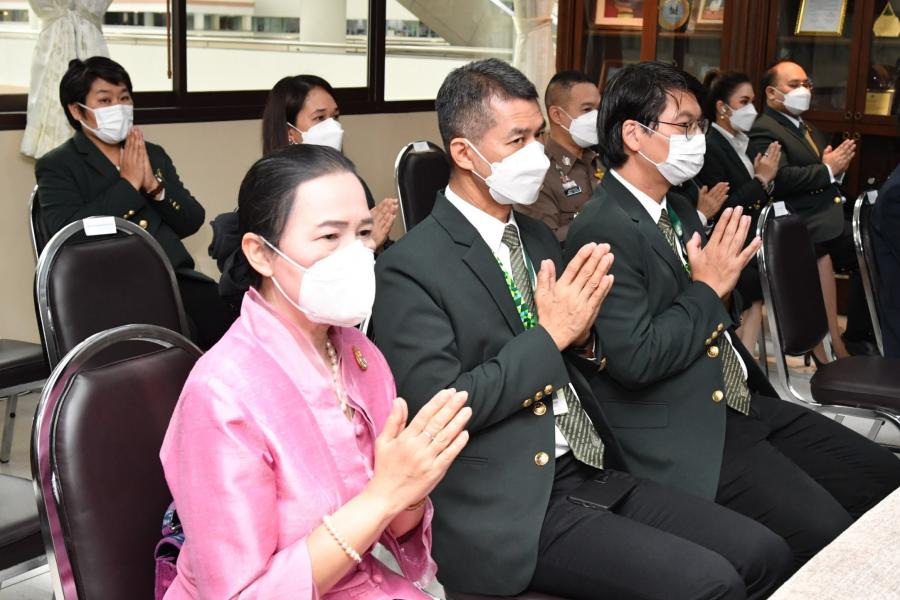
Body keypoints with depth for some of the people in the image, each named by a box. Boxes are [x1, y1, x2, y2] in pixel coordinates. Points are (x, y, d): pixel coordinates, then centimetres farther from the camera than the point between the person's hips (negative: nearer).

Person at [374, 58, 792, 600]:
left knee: (765, 554, -4)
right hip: (513, 510, -8)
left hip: (596, 475, 8)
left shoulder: (538, 237, 14)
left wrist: (581, 335, -3)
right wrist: (550, 334, -16)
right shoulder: (410, 268, -11)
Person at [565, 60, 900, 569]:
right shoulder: (602, 231, -17)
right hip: (683, 435, -9)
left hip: (745, 402, 9)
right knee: (826, 535, -18)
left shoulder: (679, 210, 13)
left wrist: (722, 289, -5)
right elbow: (636, 359, -23)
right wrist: (708, 288, -14)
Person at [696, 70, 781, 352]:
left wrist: (766, 178, -3)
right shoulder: (709, 148, -13)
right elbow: (718, 211, -19)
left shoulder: (742, 144, 11)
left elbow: (759, 202, 16)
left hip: (754, 243, 8)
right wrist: (761, 180, -14)